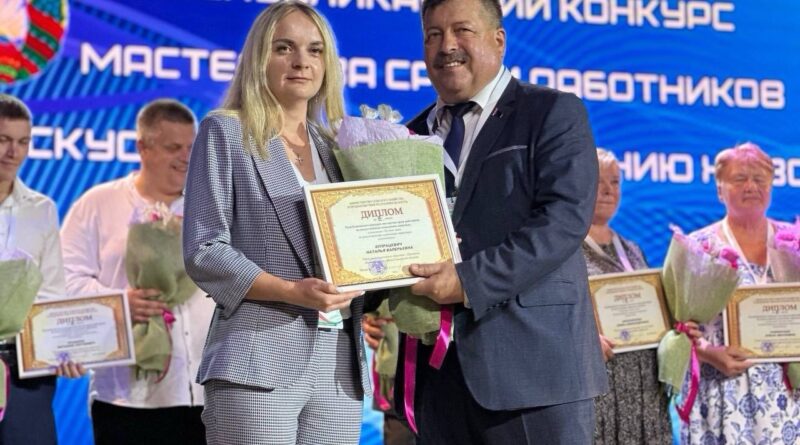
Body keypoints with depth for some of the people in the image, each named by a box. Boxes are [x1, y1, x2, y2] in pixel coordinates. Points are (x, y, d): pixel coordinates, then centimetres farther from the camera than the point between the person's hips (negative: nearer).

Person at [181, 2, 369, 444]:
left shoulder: (335, 145, 17)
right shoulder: (225, 132, 2)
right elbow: (203, 251, -6)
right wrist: (291, 292, -18)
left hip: (340, 364, 5)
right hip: (259, 361, -5)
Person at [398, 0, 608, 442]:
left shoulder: (553, 113, 1)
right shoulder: (413, 135, 18)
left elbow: (565, 220, -12)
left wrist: (470, 280, -19)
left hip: (533, 359, -5)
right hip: (438, 367, 5)